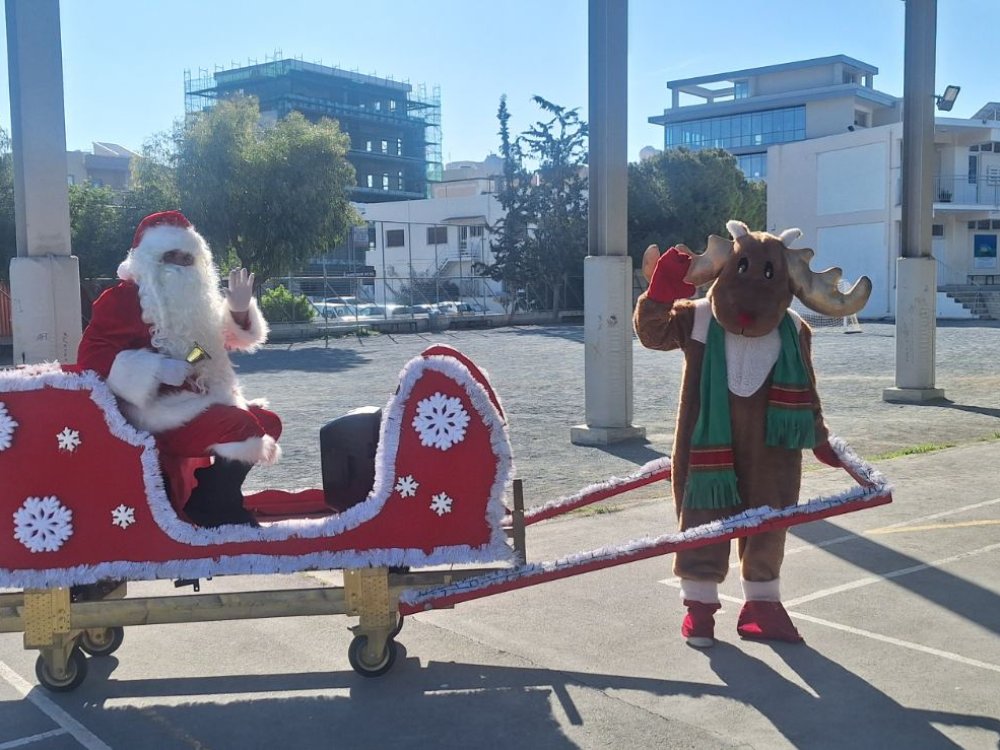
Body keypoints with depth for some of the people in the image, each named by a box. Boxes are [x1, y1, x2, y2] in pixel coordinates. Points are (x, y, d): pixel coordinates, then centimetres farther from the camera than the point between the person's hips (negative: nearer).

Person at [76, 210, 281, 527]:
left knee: (267, 422, 9)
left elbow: (226, 340, 28)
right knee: (242, 430, -26)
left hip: (203, 401, 9)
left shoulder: (193, 300, 17)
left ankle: (219, 502, 10)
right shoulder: (122, 298, -6)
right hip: (161, 412, -9)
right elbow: (93, 358, -16)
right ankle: (216, 514, -9)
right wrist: (157, 370, -26)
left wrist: (239, 310, 6)